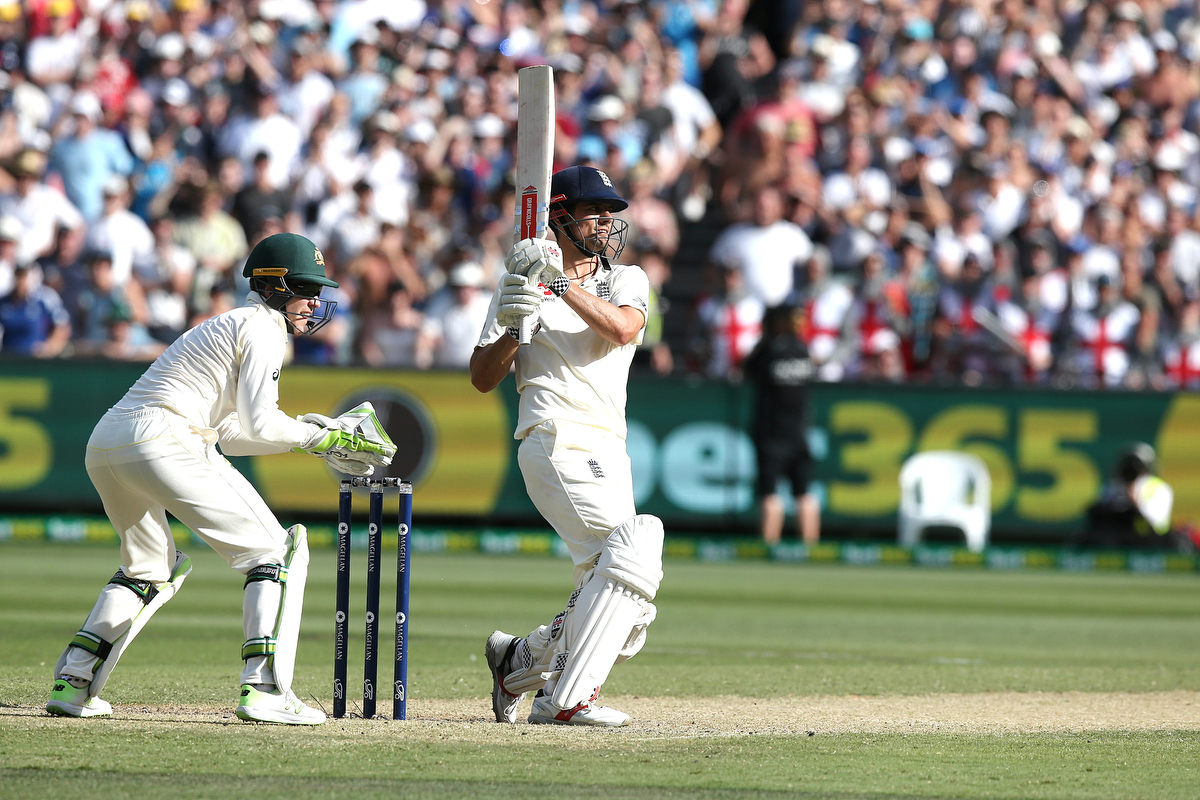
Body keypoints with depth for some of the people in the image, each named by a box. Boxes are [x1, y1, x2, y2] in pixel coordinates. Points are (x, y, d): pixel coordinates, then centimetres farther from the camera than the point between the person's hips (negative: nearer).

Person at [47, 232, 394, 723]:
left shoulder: (225, 327, 30)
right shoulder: (261, 327, 1)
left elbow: (228, 434, 30)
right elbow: (260, 423, -9)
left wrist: (303, 432, 22)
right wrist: (319, 438, 5)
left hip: (102, 449, 10)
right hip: (162, 440, -9)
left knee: (149, 564, 31)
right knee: (277, 550, -3)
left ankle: (71, 683, 19)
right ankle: (263, 690, -16)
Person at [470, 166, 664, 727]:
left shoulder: (626, 280, 15)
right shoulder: (520, 283, 8)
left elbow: (621, 329, -9)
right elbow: (482, 378, 4)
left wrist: (562, 283, -15)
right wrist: (515, 329, -13)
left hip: (608, 457, 6)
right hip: (558, 443, -6)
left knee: (625, 609, 6)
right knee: (635, 552, -25)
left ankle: (516, 661, 27)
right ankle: (566, 699, -25)